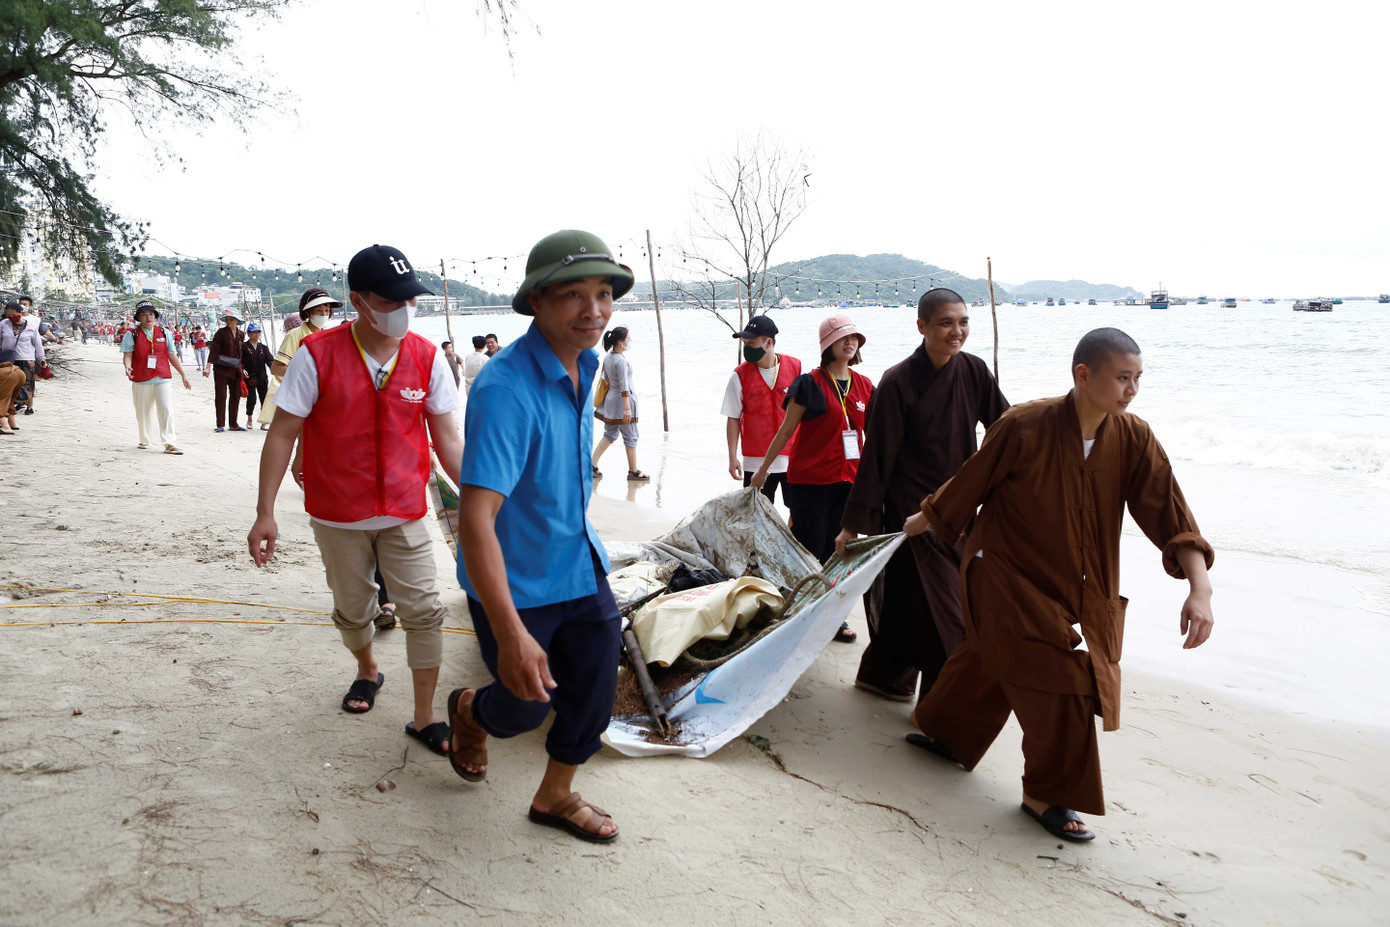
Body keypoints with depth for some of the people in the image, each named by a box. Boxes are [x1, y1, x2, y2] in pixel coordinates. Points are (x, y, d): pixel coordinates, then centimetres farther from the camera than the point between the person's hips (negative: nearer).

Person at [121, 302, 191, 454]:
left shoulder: (164, 332, 11)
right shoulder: (132, 334, 5)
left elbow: (172, 355, 15)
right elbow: (127, 354, -2)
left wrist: (183, 374, 13)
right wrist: (127, 367, -24)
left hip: (163, 379, 1)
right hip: (141, 380, 0)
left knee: (166, 410, -11)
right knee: (143, 412, 8)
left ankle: (169, 443, -12)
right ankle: (145, 440, 27)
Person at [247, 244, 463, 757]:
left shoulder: (428, 358, -6)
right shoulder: (316, 356, -12)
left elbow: (448, 438, 1)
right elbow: (282, 435, -8)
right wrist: (265, 512, -10)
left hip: (404, 513, 1)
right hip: (339, 517, -1)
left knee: (424, 612, -3)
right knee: (352, 609, 17)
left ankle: (425, 719, 11)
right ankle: (367, 671, 48)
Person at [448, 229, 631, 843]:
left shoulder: (583, 366, 0)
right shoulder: (505, 388, -29)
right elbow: (475, 517, -36)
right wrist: (510, 634, -40)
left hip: (581, 566, 7)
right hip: (515, 584, -7)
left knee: (595, 694, 11)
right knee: (526, 706, 11)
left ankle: (555, 796, 36)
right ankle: (468, 712, 46)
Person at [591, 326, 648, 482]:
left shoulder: (607, 357, 5)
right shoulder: (621, 361, -21)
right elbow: (624, 386, -23)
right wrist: (627, 408, -24)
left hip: (610, 399, 8)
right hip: (622, 399, -8)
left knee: (610, 434, 17)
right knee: (630, 437, 3)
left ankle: (592, 463, 12)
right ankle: (633, 471, 11)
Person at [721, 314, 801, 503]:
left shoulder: (795, 367, 0)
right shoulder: (740, 375, -2)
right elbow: (733, 419, 1)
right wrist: (733, 457, -3)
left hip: (794, 459, 1)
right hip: (756, 462, -1)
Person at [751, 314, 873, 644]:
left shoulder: (864, 386, 9)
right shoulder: (810, 384, -6)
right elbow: (787, 430, -1)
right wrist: (764, 467, 4)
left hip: (849, 479, 5)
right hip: (810, 479, -5)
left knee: (839, 549, 10)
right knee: (810, 548, 0)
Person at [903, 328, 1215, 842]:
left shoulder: (1134, 440, -10)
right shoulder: (1023, 427, -22)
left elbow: (1169, 514, -13)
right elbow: (969, 484, -8)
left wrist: (1199, 587, -25)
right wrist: (922, 522, 6)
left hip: (1077, 589, 5)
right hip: (1008, 579, -5)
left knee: (991, 662, 20)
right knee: (1060, 680, -11)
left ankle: (939, 730, 46)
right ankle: (1048, 794, 10)